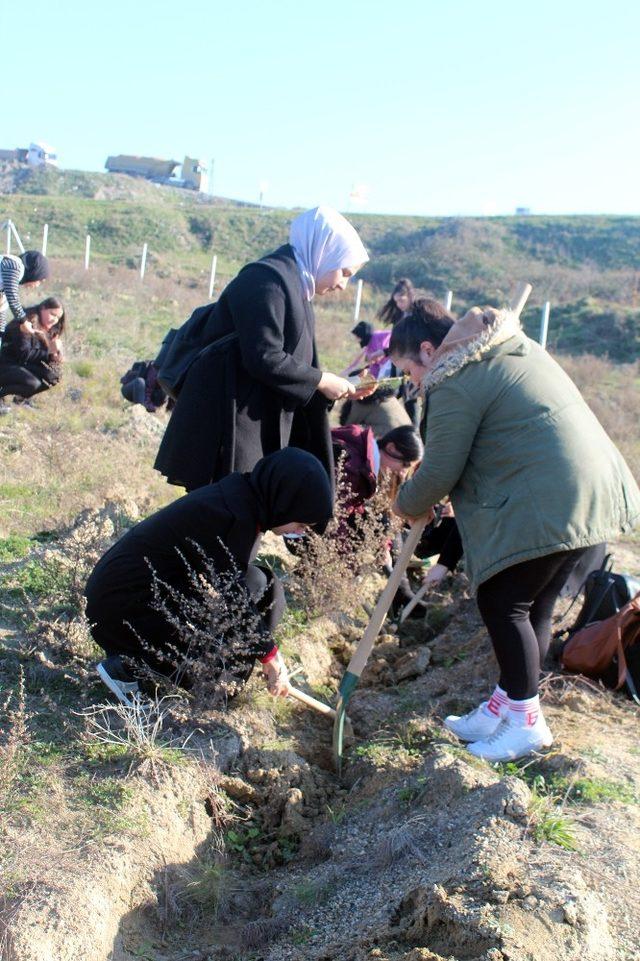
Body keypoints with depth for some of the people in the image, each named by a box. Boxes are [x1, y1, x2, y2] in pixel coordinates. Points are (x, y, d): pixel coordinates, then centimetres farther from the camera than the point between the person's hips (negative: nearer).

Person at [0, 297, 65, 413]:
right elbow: (24, 354, -26)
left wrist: (54, 353, -18)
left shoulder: (47, 329, 6)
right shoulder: (27, 324, -20)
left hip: (23, 365, 9)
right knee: (33, 383, -31)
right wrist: (49, 352, -24)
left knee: (52, 377, -8)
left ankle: (21, 397, 10)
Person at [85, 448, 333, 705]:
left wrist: (267, 651, 12)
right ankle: (129, 668, -9)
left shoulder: (241, 496, 4)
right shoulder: (233, 519, -25)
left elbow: (230, 586, 12)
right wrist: (269, 655, -6)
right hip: (122, 613, -10)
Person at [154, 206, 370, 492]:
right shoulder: (267, 280, -14)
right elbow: (264, 358, -22)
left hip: (260, 423, 10)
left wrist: (335, 387, 9)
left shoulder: (294, 285, 16)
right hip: (229, 420, -10)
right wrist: (321, 381, -12)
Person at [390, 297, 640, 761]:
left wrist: (407, 505, 12)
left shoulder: (456, 384, -11)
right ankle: (506, 705, 27)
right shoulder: (510, 344, 19)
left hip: (544, 504, -10)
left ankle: (527, 721, 12)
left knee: (502, 603, 2)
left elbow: (438, 474, -9)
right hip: (593, 489, 10)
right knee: (535, 603, 16)